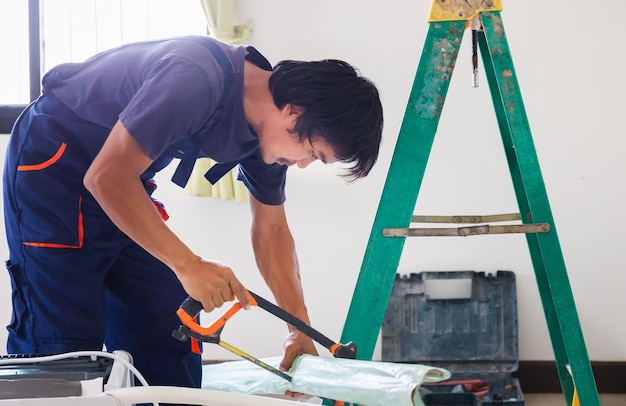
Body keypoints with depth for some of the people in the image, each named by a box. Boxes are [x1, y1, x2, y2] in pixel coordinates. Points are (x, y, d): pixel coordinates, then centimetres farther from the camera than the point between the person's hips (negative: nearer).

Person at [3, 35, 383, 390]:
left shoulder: (268, 127, -5)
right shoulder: (198, 80, -33)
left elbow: (271, 230, 6)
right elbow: (107, 177, -32)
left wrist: (301, 331, -2)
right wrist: (189, 265, -34)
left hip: (125, 184, 9)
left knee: (167, 342, 2)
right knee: (65, 348, -13)